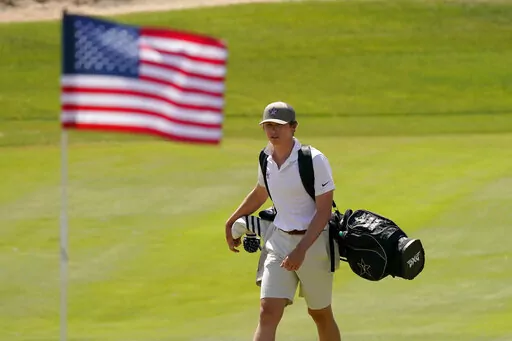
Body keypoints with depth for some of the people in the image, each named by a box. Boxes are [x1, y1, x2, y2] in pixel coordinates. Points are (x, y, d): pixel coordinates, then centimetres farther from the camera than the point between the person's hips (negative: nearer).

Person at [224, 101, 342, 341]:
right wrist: (231, 222, 32)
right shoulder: (266, 158, 2)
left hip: (312, 240, -4)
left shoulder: (314, 160, -16)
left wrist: (301, 250, -25)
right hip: (279, 240, 4)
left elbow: (324, 210, -17)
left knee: (320, 313, 12)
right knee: (268, 312, -11)